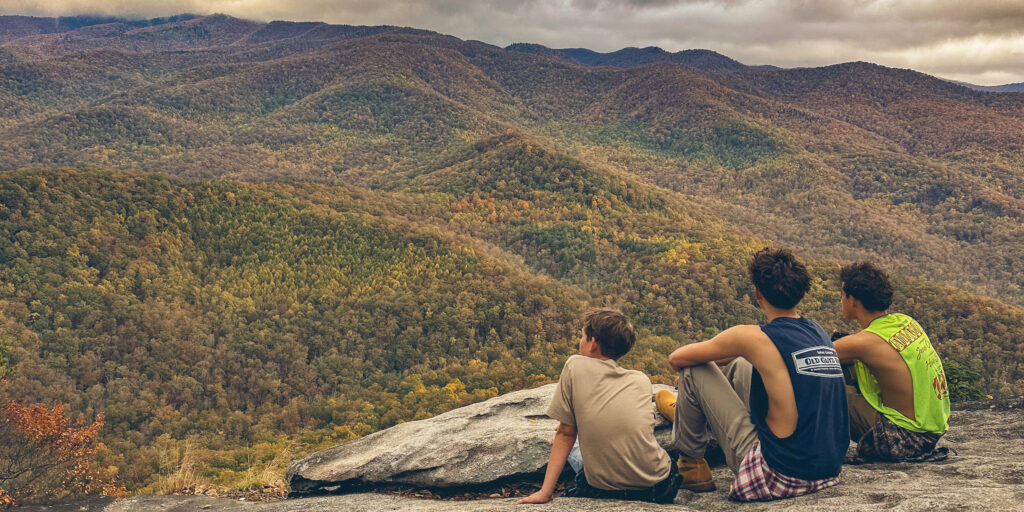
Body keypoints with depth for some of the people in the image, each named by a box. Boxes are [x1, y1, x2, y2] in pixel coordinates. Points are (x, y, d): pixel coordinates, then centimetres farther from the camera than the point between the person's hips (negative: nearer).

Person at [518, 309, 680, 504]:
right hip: (660, 489, 2)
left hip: (603, 490, -2)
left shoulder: (575, 366, -4)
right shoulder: (642, 380, 4)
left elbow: (565, 434, -4)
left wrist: (545, 492, 1)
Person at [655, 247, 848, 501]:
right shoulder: (820, 333, 6)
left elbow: (677, 359, -4)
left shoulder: (756, 338, -15)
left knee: (695, 371, 2)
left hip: (779, 479, -8)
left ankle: (689, 461, 23)